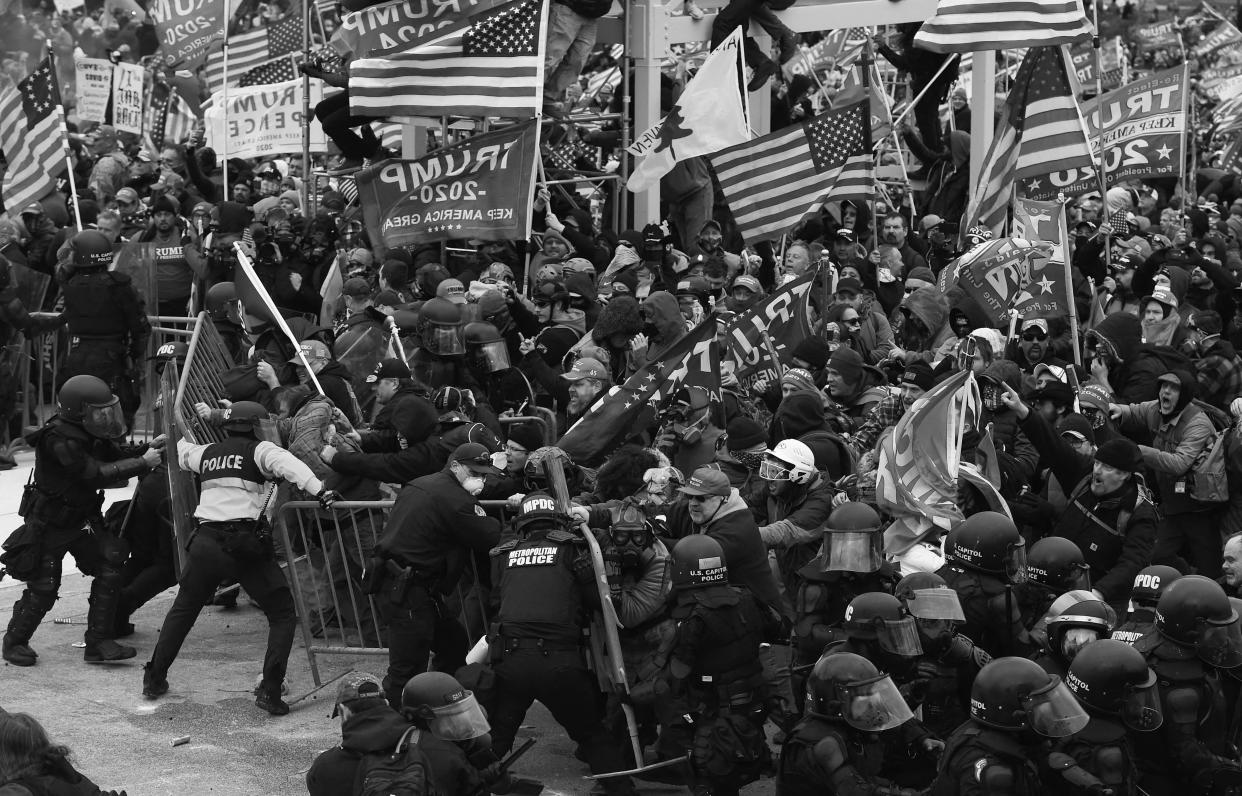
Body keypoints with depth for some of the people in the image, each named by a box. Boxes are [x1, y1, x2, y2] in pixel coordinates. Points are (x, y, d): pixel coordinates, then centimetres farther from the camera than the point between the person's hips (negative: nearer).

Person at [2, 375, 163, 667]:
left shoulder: (91, 434, -2)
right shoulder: (59, 439, -28)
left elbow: (116, 454, 9)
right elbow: (97, 474, -32)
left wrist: (148, 449, -10)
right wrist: (143, 462, -28)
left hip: (82, 519, 8)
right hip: (49, 525, -8)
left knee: (109, 568, -6)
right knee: (43, 590, -1)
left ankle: (98, 643, 1)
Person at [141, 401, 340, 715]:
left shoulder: (207, 453, 19)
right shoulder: (258, 451, 3)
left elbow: (180, 451, 40)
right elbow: (289, 465, -17)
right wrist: (319, 491, -28)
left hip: (206, 542, 5)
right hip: (246, 545, -5)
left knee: (183, 609, 25)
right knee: (283, 614, 5)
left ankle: (154, 678, 30)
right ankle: (270, 690, -7)